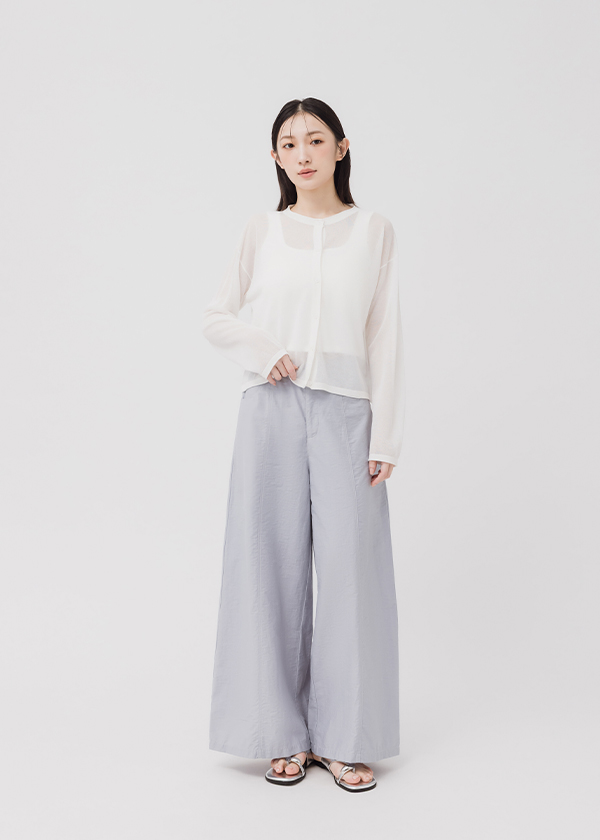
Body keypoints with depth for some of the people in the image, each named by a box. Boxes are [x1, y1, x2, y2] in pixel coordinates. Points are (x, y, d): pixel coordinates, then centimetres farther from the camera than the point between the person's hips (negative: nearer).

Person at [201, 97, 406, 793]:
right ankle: (285, 734, 16)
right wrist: (262, 352, -7)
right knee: (272, 565, 2)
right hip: (271, 409, 1)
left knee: (350, 566, -2)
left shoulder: (374, 231, 7)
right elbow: (215, 318, 12)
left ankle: (345, 737, 13)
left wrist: (385, 437, -3)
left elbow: (385, 338, 3)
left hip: (345, 411, -1)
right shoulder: (261, 231, 9)